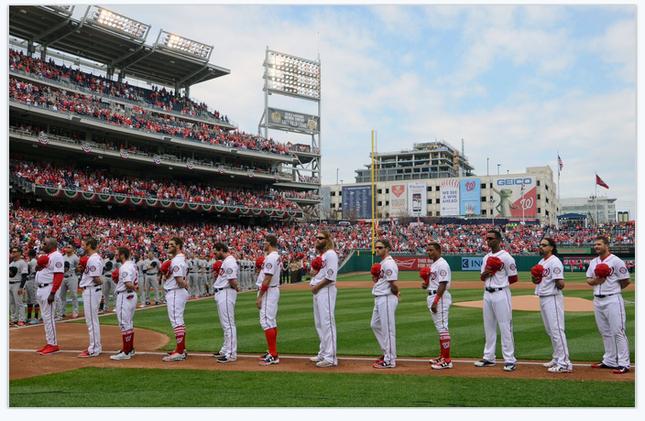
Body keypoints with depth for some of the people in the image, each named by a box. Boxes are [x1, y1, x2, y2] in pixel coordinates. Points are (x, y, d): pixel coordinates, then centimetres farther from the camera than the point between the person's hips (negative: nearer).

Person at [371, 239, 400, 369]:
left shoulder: (389, 263, -17)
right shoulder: (382, 263, 15)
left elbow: (393, 284, -21)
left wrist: (395, 294, -5)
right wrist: (375, 279, 5)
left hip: (387, 299, -11)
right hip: (379, 299, 11)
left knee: (388, 329, -4)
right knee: (375, 325, 20)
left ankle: (389, 361, 4)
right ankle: (387, 352, 30)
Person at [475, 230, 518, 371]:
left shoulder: (506, 257, -9)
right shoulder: (486, 257, 14)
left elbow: (514, 278, -9)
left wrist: (501, 280, -6)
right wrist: (486, 273, -4)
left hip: (501, 294, -8)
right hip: (487, 294, 8)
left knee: (505, 327, -5)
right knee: (488, 327, 13)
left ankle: (510, 360, 1)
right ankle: (489, 357, 22)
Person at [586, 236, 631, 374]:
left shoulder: (616, 261, -9)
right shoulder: (593, 262, 13)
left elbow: (626, 281, -6)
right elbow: (588, 280, 14)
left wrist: (614, 289, 2)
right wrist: (595, 281, -7)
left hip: (613, 300, -7)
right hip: (597, 300, 7)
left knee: (618, 331, -7)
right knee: (605, 332, 13)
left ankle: (623, 363, -3)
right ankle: (609, 361, 22)